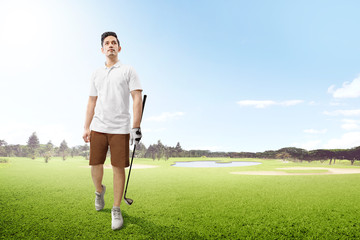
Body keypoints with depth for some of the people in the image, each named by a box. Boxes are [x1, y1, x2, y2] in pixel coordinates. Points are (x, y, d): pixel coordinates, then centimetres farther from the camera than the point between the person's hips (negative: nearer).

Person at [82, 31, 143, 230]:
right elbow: (92, 102, 17)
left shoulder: (128, 71, 4)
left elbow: (137, 99, -4)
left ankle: (116, 210, 11)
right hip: (98, 127, 4)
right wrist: (86, 127, 10)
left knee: (118, 167, -2)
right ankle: (99, 190, 38)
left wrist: (136, 126, -14)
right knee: (95, 164, 7)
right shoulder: (96, 74, 16)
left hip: (120, 128, -3)